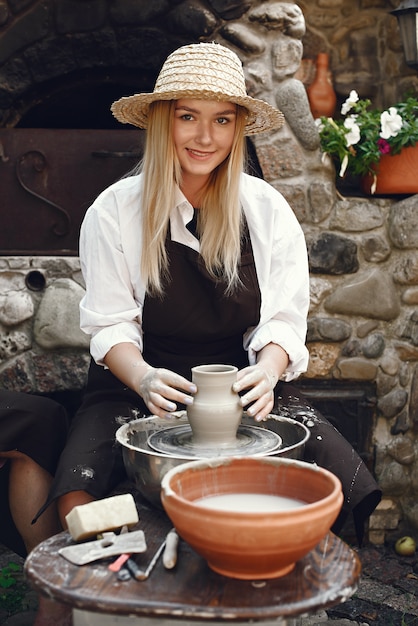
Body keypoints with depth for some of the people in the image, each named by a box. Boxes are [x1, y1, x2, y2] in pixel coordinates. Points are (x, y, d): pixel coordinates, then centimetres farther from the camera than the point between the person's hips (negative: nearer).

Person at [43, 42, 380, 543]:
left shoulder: (268, 210, 1)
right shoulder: (113, 212, -3)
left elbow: (283, 319, 0)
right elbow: (110, 324, -4)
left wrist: (266, 372, -23)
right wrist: (144, 378, -25)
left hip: (242, 384, 2)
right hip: (137, 388, -1)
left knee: (345, 485, -22)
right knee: (77, 504, -29)